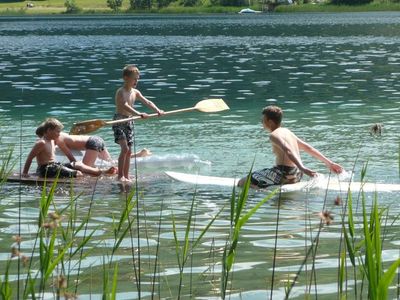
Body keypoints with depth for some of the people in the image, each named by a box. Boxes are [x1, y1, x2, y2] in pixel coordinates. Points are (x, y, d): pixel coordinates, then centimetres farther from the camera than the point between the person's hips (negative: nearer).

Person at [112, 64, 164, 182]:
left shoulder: (135, 92, 9)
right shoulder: (121, 92, -15)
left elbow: (147, 102, 7)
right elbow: (125, 106, -29)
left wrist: (157, 110, -11)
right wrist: (139, 114, -39)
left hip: (129, 122, 8)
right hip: (119, 121, -8)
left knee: (129, 151, 7)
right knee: (125, 148, -18)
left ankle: (126, 176, 14)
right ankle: (120, 176, -16)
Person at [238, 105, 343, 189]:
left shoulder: (274, 135, -10)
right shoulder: (287, 131, 17)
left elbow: (288, 151, -27)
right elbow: (309, 148, 17)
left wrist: (302, 168, -40)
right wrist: (329, 163, 19)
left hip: (284, 174, -9)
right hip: (297, 175, 9)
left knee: (242, 183, -3)